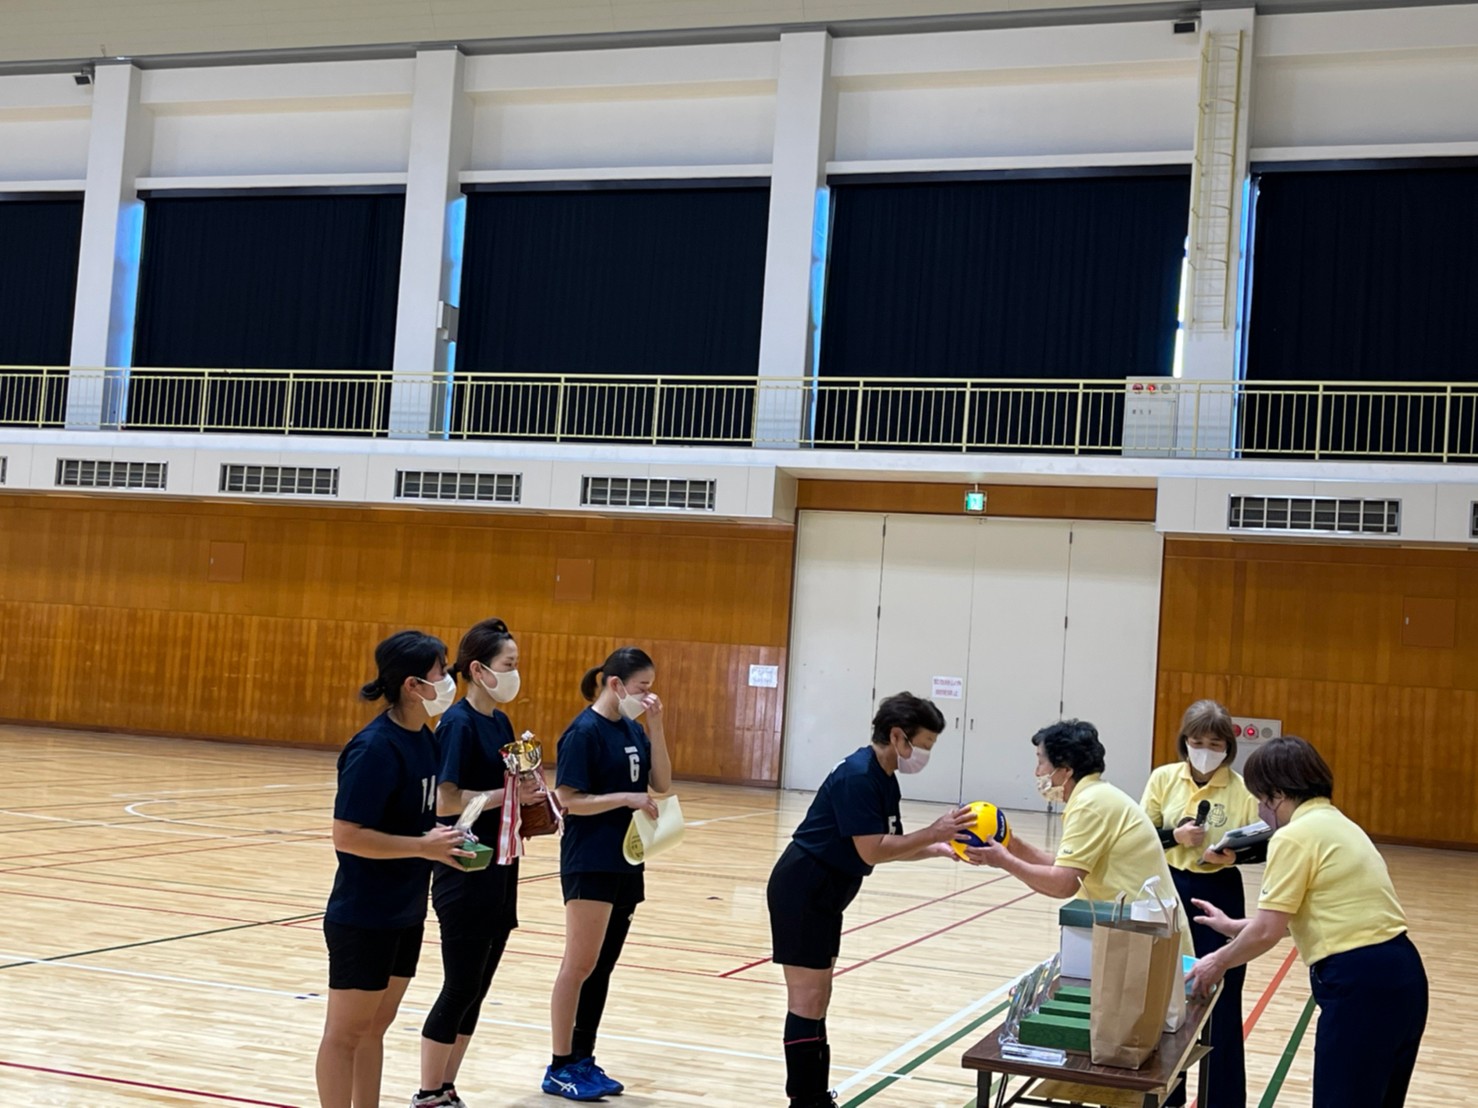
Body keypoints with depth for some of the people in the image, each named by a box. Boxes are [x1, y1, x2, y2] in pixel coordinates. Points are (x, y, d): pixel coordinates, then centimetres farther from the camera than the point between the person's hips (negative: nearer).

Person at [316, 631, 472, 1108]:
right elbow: (346, 836, -23)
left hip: (405, 912, 8)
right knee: (345, 1031, 5)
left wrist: (441, 837, -1)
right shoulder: (375, 748, -21)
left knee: (374, 1028, 16)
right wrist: (424, 847, -22)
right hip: (363, 916, -8)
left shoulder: (422, 738, 4)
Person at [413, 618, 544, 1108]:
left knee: (476, 990, 12)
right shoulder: (458, 723, -15)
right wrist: (508, 794, -19)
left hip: (499, 871, 8)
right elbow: (445, 801, -21)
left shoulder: (501, 722, 10)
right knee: (459, 988, -1)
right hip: (464, 877, -8)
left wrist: (529, 792, -3)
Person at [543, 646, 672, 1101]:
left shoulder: (632, 730, 8)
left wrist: (656, 726, -5)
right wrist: (627, 797, -22)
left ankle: (583, 1060, 20)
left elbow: (662, 783, 3)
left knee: (603, 966, 11)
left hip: (626, 862, 7)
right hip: (589, 862, -7)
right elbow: (569, 799, -15)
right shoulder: (584, 731, -13)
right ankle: (560, 1069, 6)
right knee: (580, 964, -3)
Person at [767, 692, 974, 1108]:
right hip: (801, 892, -10)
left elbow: (891, 847, 13)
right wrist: (934, 832, -23)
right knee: (807, 1000, -5)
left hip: (822, 896, 10)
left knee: (817, 1000, 15)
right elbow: (872, 851, -24)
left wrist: (938, 848, -1)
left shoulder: (884, 779, 9)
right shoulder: (858, 776, -21)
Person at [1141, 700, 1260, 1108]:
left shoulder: (1242, 788, -9)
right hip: (1169, 891, 3)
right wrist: (1174, 836, -19)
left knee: (1220, 997, 0)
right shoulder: (1163, 778, -3)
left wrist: (1234, 855, -24)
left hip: (1220, 896, -2)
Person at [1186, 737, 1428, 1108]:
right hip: (1398, 973, 9)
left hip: (1360, 984, -9)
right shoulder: (1335, 823, 18)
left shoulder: (1295, 836, -11)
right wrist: (1235, 927, 32)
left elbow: (1267, 932, -11)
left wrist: (1218, 963, 5)